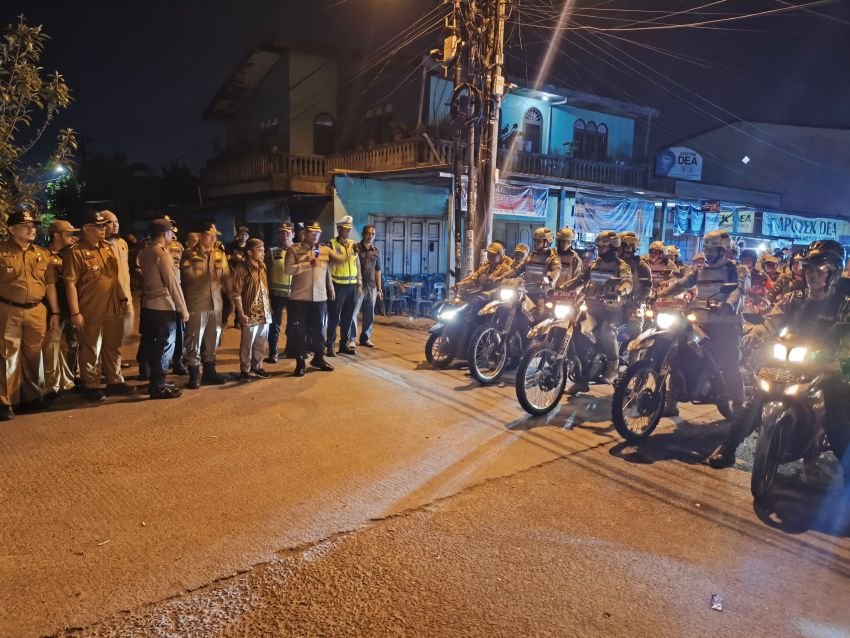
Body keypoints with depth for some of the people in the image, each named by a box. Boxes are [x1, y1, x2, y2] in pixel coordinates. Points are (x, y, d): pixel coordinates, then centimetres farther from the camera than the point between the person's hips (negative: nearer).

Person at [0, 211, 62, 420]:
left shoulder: (42, 254, 10)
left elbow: (50, 285, 12)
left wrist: (54, 312, 9)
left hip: (37, 311, 4)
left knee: (33, 356, 13)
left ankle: (30, 395, 27)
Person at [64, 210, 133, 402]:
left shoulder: (108, 247, 9)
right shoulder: (76, 252, -12)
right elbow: (70, 284, -15)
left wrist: (123, 298, 13)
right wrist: (75, 313, -18)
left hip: (113, 309, 6)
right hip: (91, 312, -6)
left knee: (113, 348, 16)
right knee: (91, 351, 6)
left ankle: (114, 381, 28)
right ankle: (91, 386, 18)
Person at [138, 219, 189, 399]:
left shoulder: (145, 253, 11)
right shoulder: (162, 254, -14)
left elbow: (146, 278, 9)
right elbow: (173, 284, -15)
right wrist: (183, 309, -10)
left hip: (149, 305, 8)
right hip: (164, 306, -8)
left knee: (154, 345, 14)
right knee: (165, 347, -1)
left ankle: (156, 382, 23)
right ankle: (158, 386, 3)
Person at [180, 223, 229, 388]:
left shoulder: (220, 254, 10)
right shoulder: (189, 254, -3)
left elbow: (226, 277, 11)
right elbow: (186, 276, -11)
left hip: (215, 303, 5)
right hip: (196, 304, -5)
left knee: (212, 340, 12)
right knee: (194, 340, 0)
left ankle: (209, 371, 25)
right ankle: (194, 375, 9)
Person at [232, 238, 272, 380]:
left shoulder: (262, 267, 12)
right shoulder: (242, 268, -9)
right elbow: (236, 293, -11)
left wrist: (269, 308, 10)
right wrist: (241, 314, -15)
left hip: (264, 312, 6)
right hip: (251, 313, -6)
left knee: (261, 343, 13)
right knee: (248, 344, 2)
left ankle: (257, 367, 25)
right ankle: (245, 370, 13)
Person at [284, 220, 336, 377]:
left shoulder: (325, 250, 9)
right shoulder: (294, 249, -3)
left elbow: (328, 271, 17)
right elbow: (288, 269, -14)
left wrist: (330, 288, 15)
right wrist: (308, 264, -18)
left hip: (320, 297, 3)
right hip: (299, 297, -3)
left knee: (319, 329, 11)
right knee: (298, 330, 1)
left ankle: (318, 358, 26)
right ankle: (300, 361, 12)